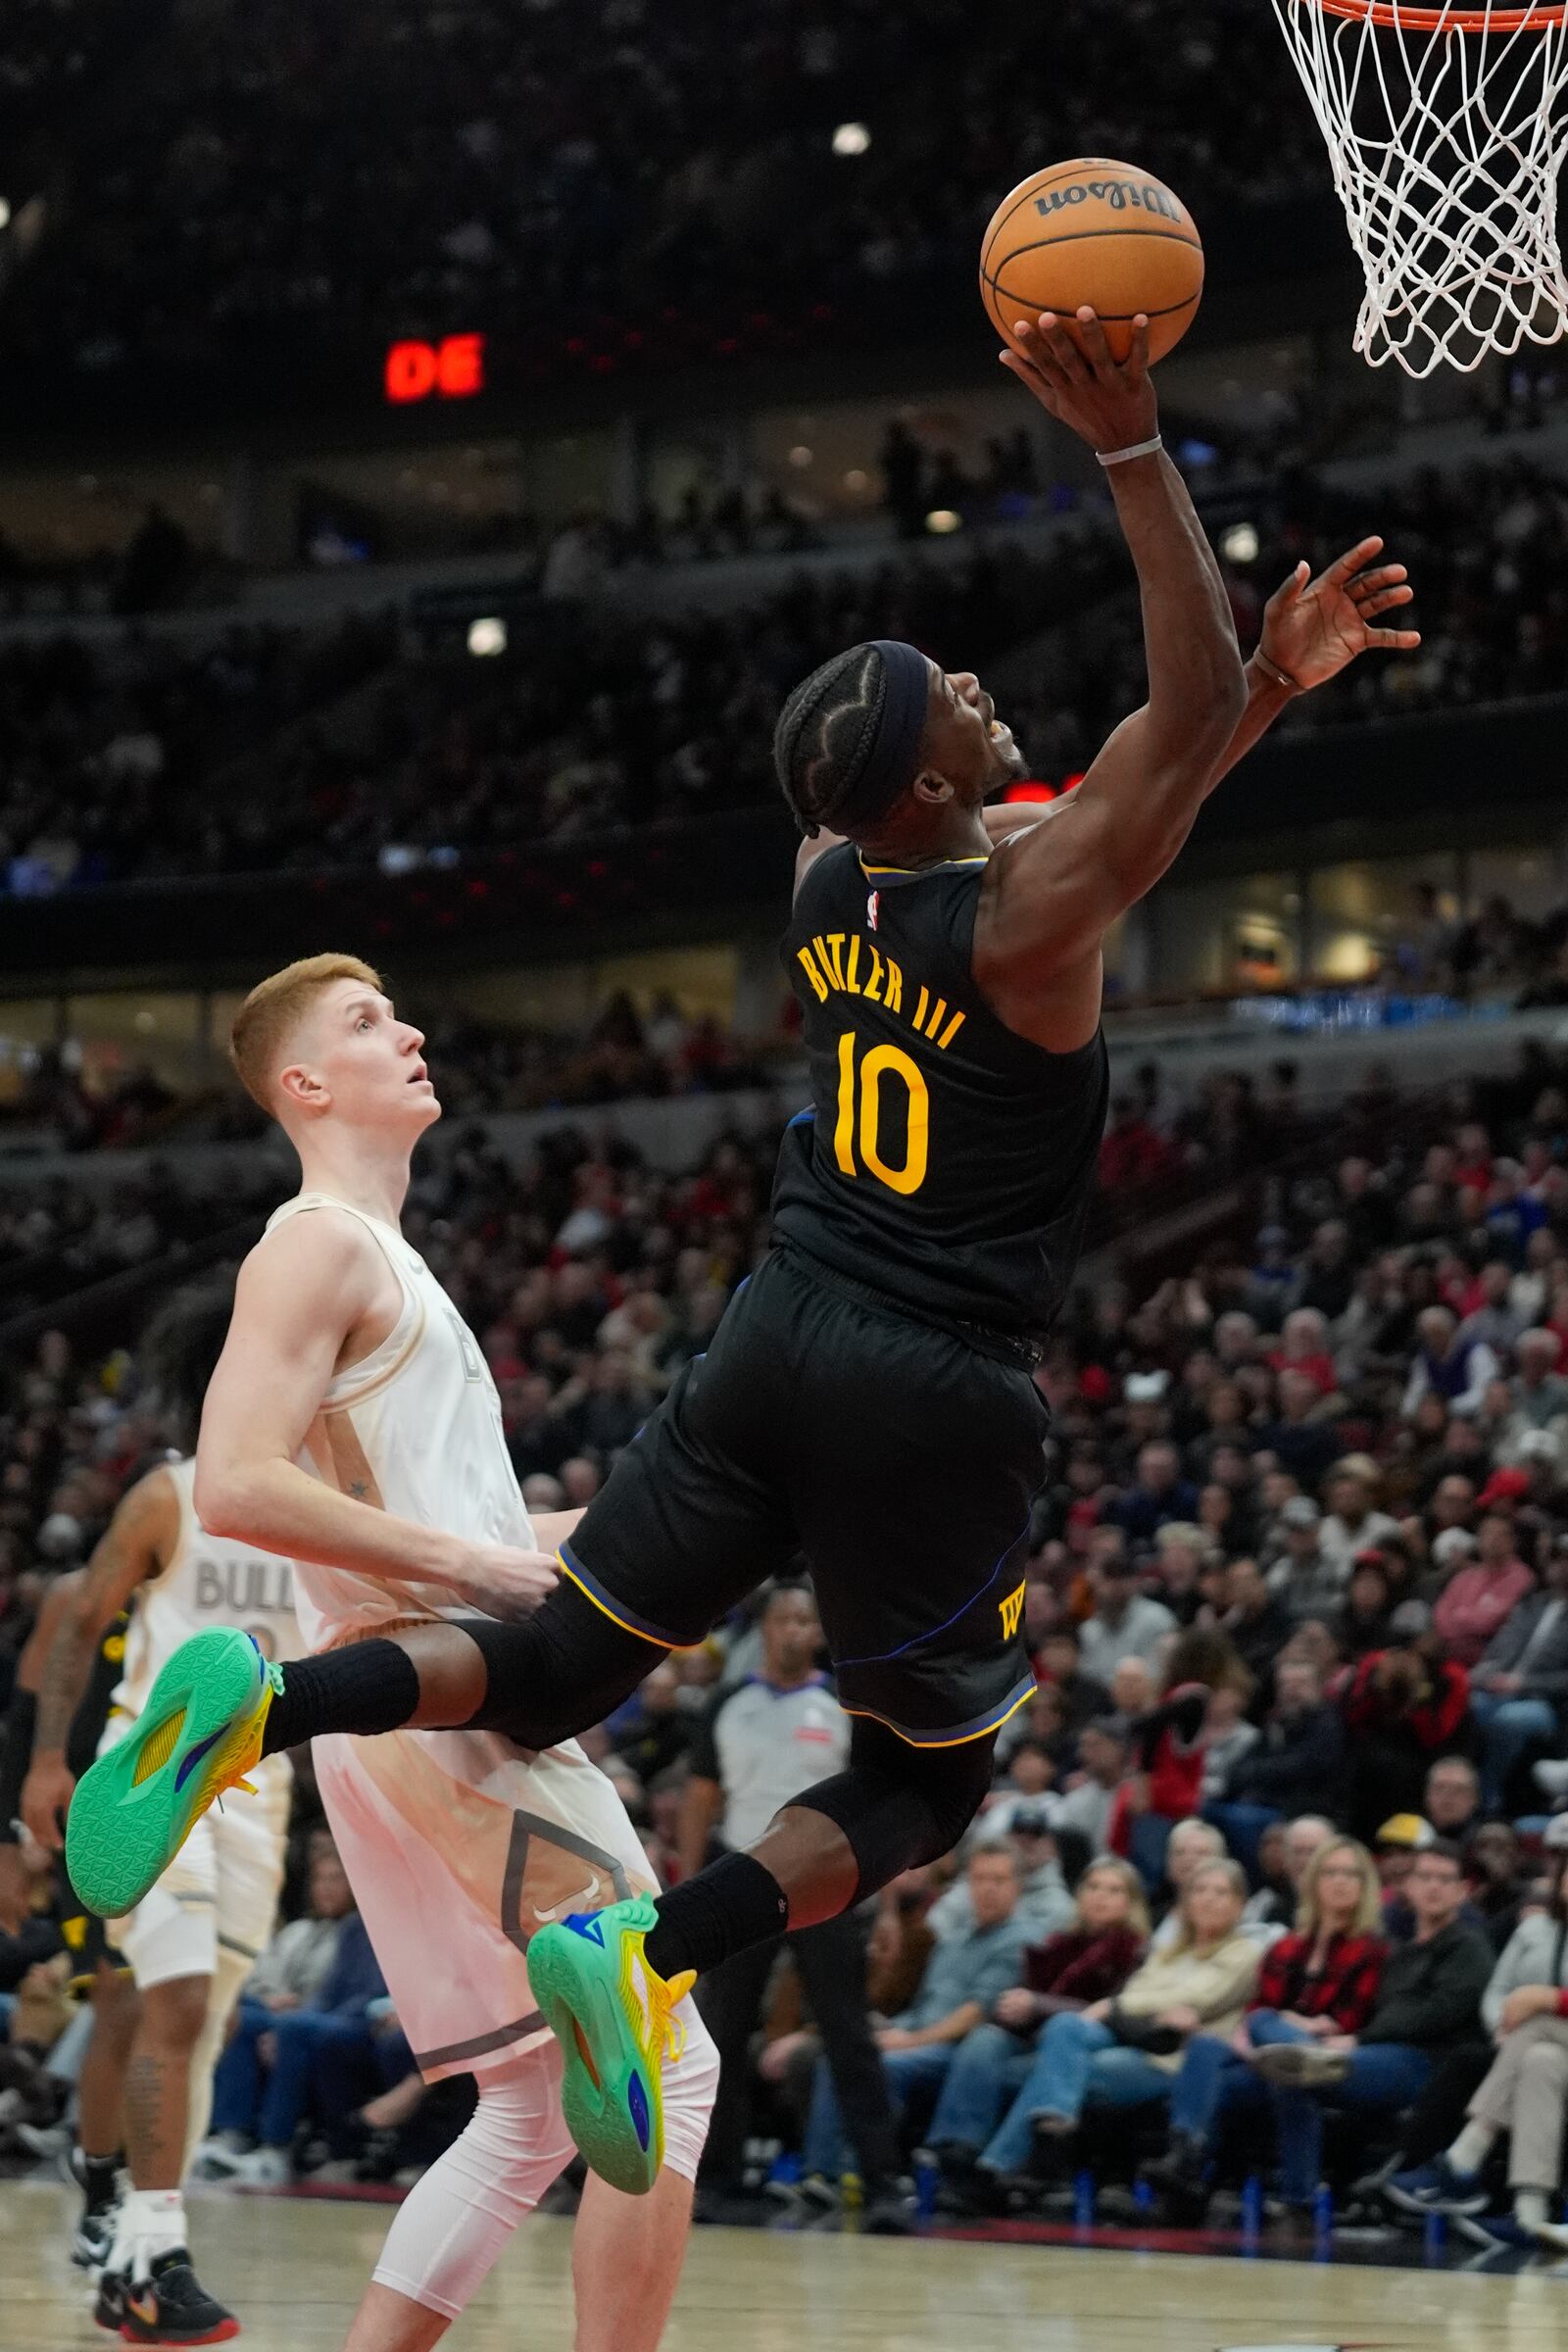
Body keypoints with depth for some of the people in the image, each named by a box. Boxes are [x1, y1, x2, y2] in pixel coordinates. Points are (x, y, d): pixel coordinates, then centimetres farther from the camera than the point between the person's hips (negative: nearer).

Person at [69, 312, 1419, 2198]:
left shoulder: (832, 876, 5)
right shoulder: (1023, 909, -17)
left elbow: (1144, 782, 20)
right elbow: (1188, 707, -20)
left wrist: (1281, 677, 16)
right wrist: (1131, 447, -25)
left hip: (778, 1336, 6)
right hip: (933, 1397, -6)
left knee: (558, 1667, 14)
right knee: (925, 1779, 10)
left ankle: (266, 1708, -14)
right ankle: (647, 1958, -14)